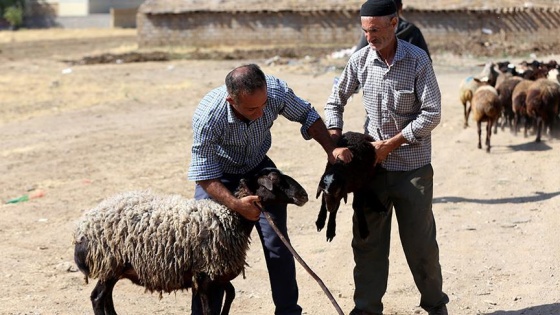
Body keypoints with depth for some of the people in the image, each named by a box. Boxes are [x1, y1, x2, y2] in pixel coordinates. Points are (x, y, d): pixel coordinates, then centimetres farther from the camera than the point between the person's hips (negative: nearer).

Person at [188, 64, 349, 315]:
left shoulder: (276, 91, -29)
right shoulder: (207, 117, -37)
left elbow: (306, 115, -7)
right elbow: (205, 176, -30)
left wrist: (331, 150, -18)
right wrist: (235, 205, -44)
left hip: (258, 168, 3)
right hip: (217, 176, -2)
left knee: (277, 244, -4)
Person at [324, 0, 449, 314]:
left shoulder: (418, 60, -11)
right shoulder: (360, 60, -2)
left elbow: (432, 113, -13)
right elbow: (336, 101, 11)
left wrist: (390, 144, -15)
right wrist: (336, 141, -2)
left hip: (413, 166, -3)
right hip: (373, 165, 3)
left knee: (420, 241, 6)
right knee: (367, 241, 7)